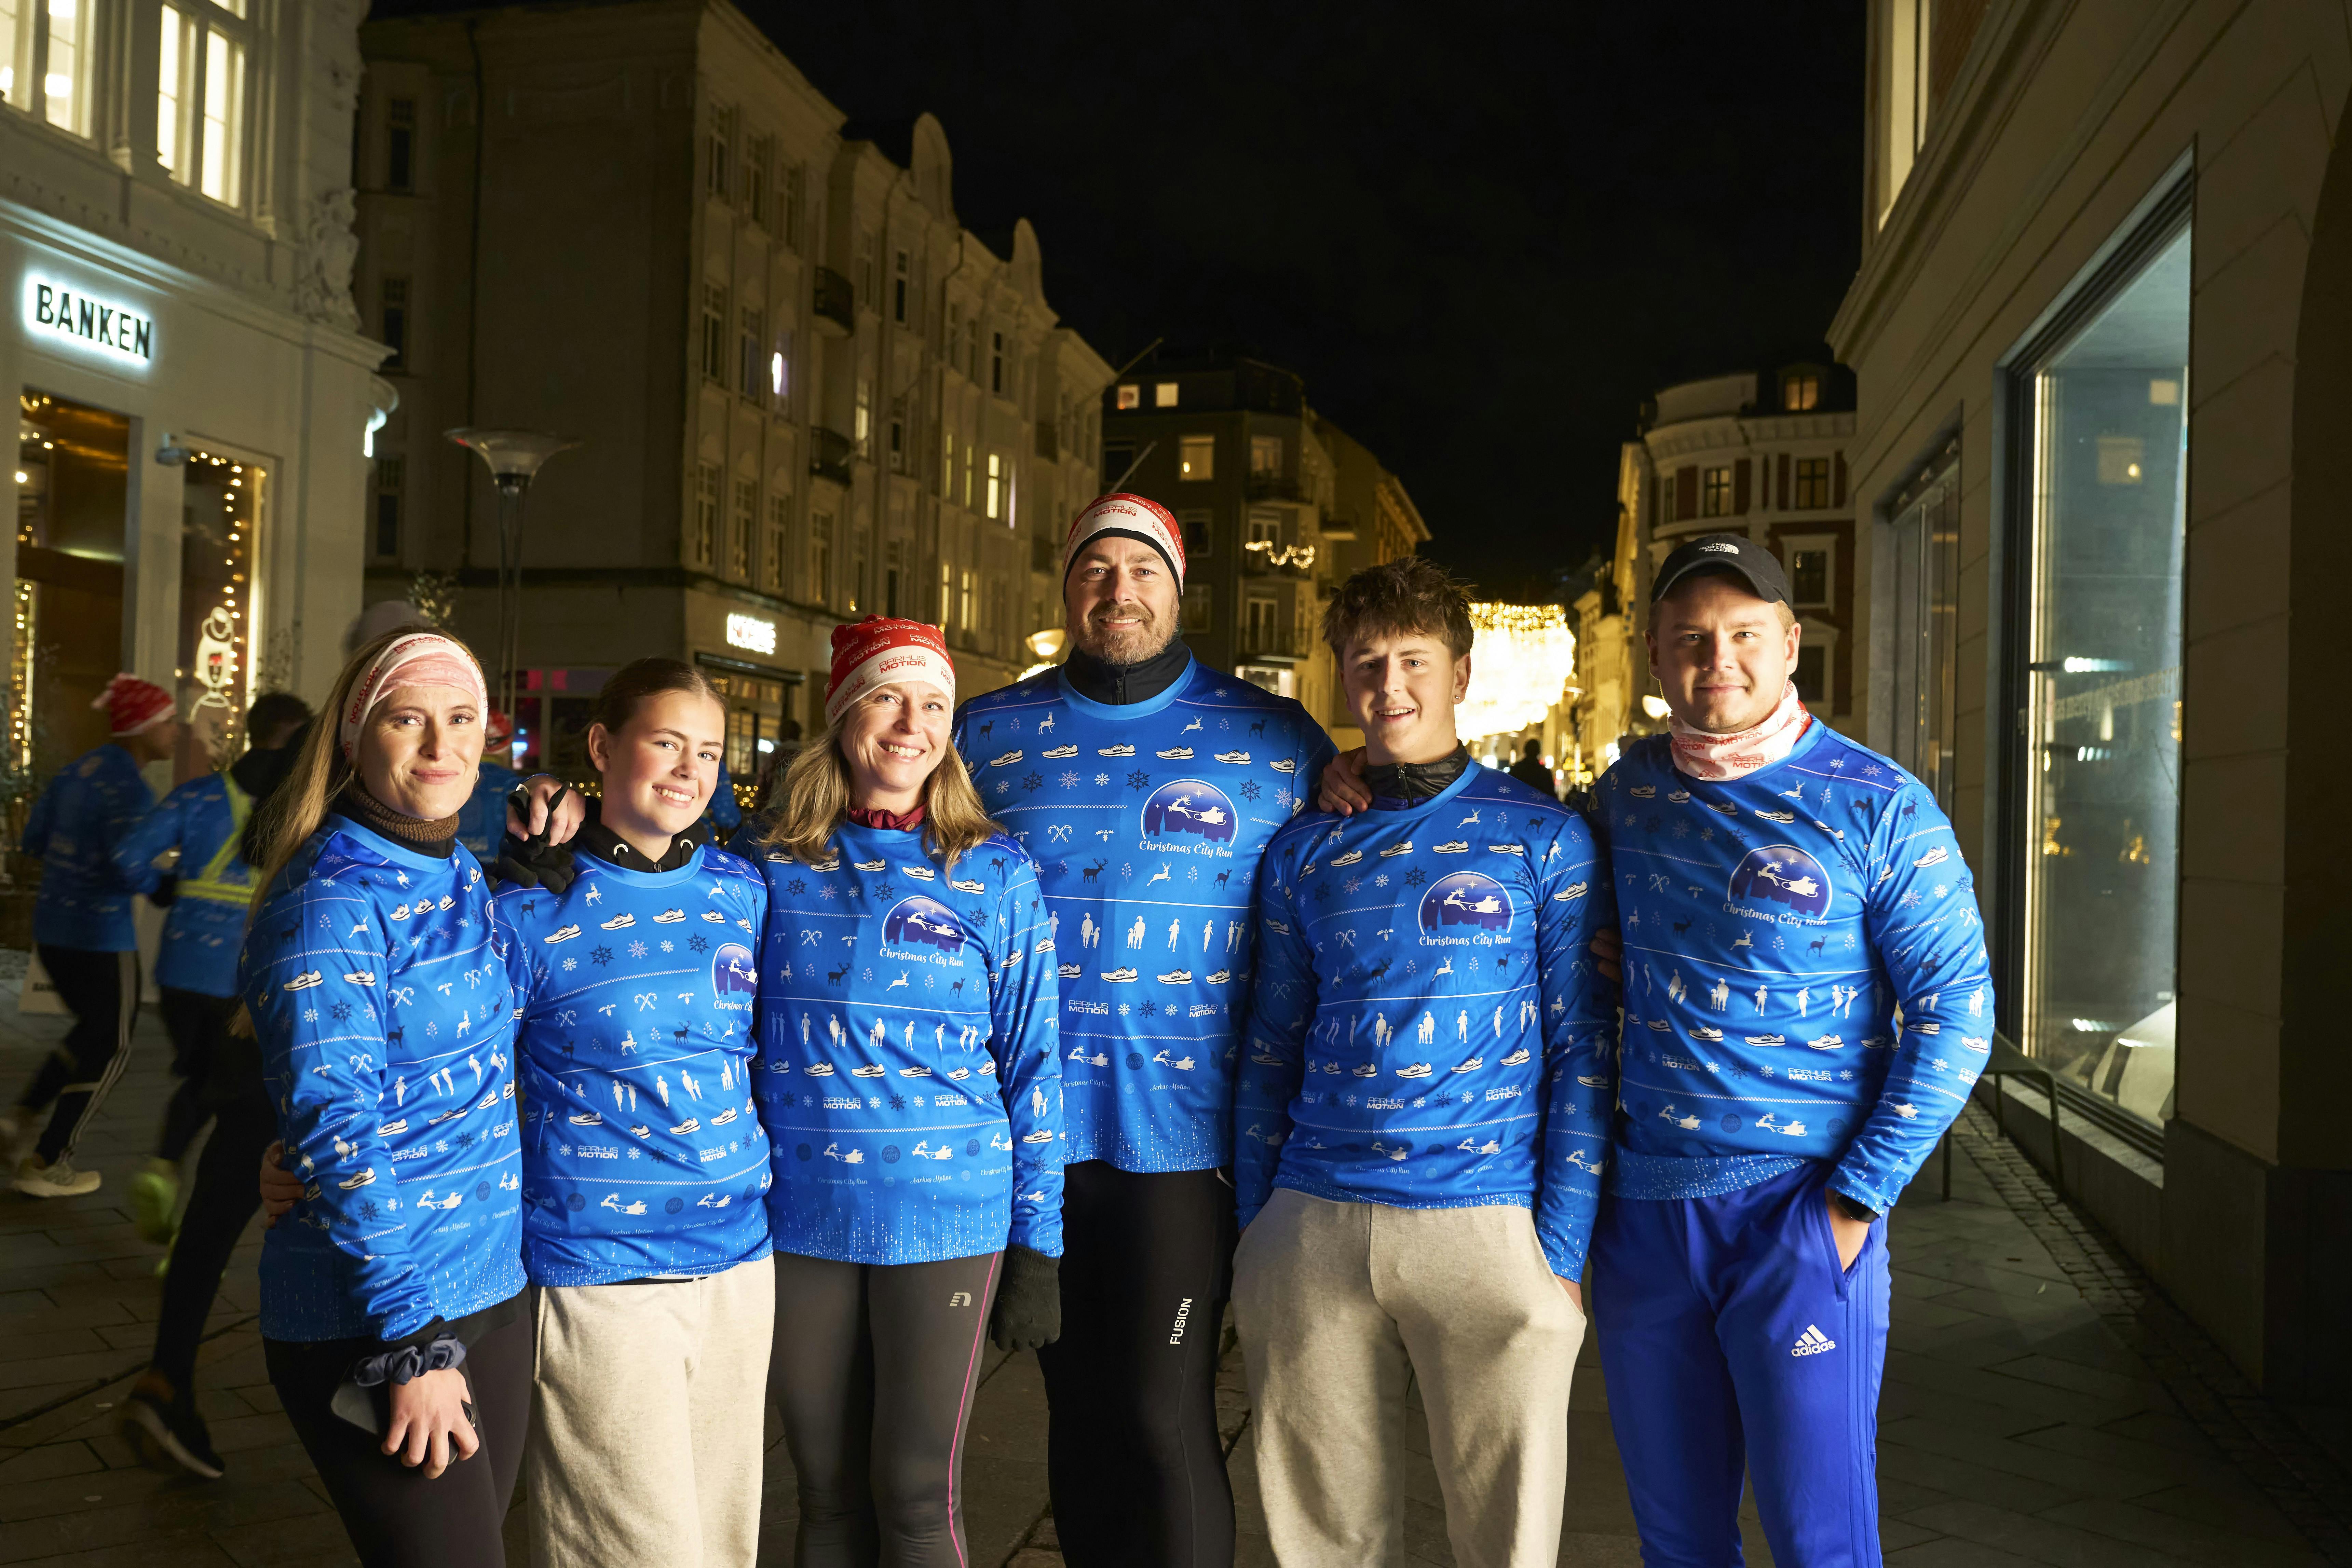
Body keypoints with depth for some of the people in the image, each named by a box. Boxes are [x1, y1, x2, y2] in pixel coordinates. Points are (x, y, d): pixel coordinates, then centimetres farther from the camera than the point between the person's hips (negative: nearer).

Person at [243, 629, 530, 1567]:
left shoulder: (467, 880, 8)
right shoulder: (331, 900, -15)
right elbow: (335, 1130, -19)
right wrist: (412, 1341, -20)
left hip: (493, 1297, 7)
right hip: (368, 1326, -7)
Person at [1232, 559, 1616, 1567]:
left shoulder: (1542, 837, 3)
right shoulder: (1304, 852, 11)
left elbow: (1584, 1051, 1)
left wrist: (1564, 1251, -6)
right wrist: (1252, 1238, 10)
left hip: (1487, 1220, -2)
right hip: (1313, 1227, 3)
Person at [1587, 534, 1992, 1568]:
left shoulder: (1877, 806, -5)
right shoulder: (1627, 789, 7)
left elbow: (1954, 1009, -6)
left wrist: (1857, 1200, -11)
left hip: (1799, 1211, -4)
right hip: (1640, 1210, 4)